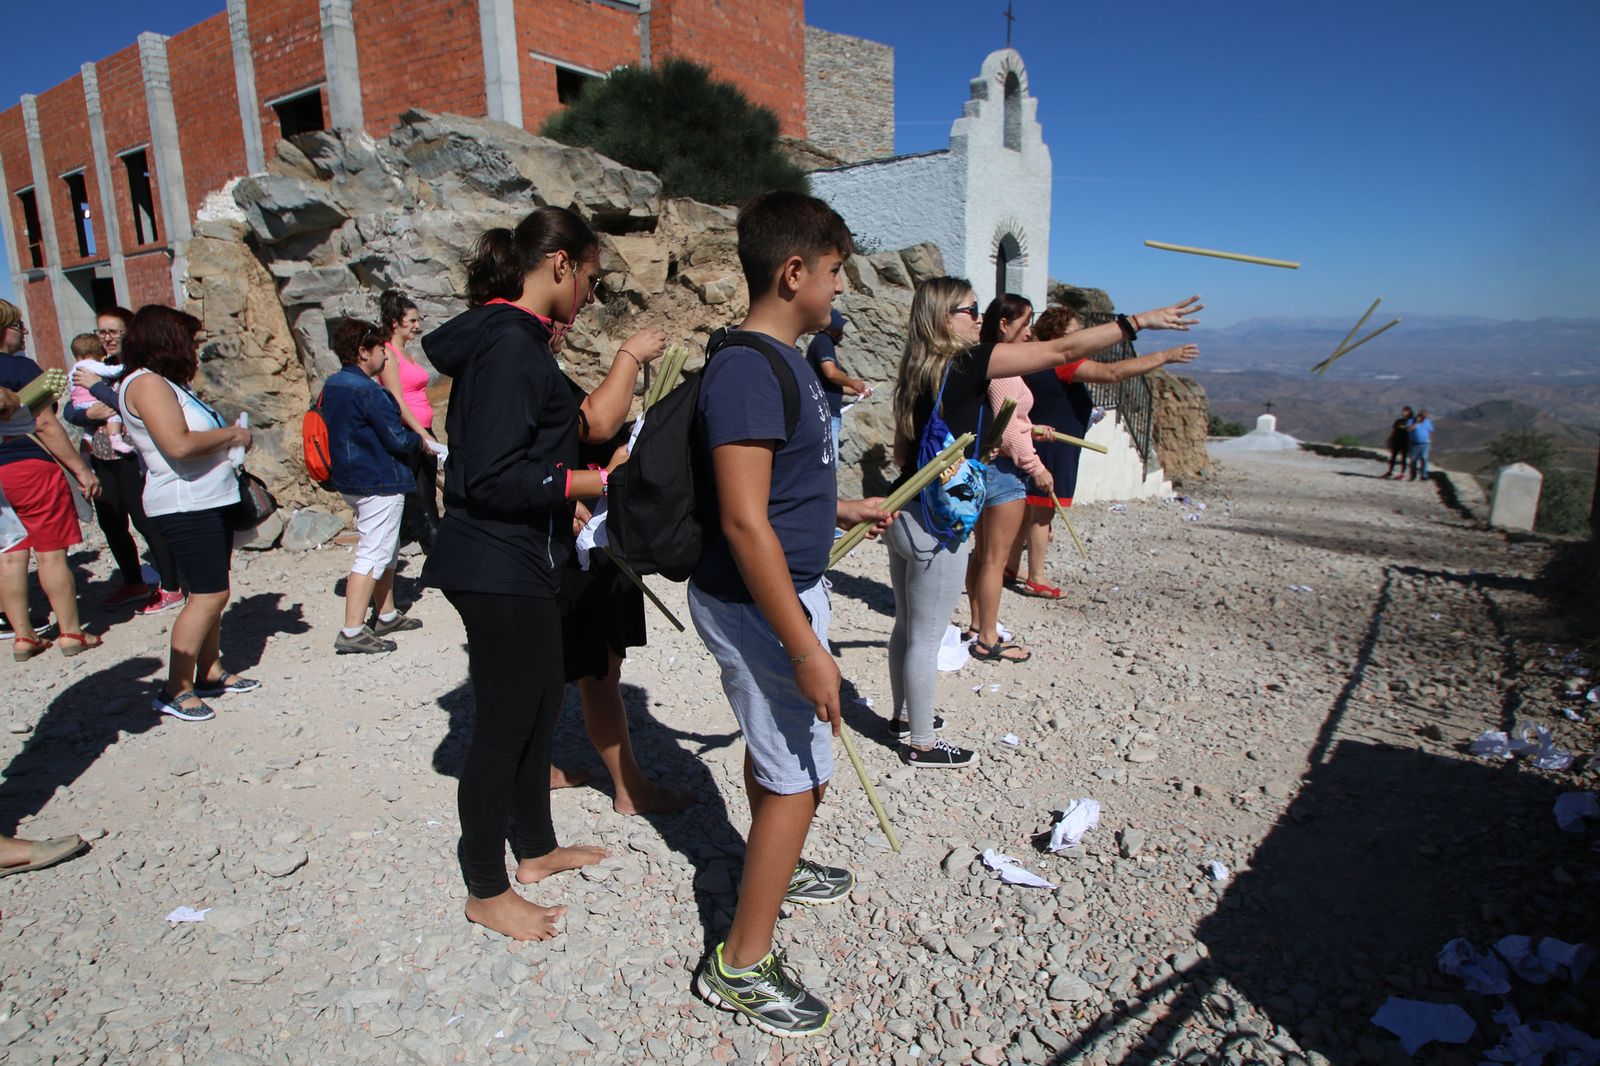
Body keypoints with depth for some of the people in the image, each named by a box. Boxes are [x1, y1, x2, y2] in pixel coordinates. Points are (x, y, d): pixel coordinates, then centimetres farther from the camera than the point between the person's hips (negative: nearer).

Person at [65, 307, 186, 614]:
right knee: (111, 523, 14)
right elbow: (70, 411, 9)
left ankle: (170, 589, 6)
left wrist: (96, 386, -14)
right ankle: (134, 583, 29)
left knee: (145, 521, -4)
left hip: (133, 459, -8)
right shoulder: (99, 367, 12)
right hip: (102, 459, 8)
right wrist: (89, 413, -12)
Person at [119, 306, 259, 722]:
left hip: (210, 501, 10)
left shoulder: (172, 383, 17)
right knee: (208, 595, -10)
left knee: (211, 593, 13)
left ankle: (210, 673, 23)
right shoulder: (147, 383, -14)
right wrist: (232, 434, -14)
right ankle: (176, 690, -2)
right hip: (185, 505, -10)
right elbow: (179, 444, -26)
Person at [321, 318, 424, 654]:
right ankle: (352, 632, -5)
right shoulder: (368, 391, -20)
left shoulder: (332, 384, 9)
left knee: (386, 550, 21)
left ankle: (386, 615, 31)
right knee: (373, 555, -6)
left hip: (352, 480, 10)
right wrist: (419, 441, 3)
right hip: (380, 482, -10)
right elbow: (398, 440, -19)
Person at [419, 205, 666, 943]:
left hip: (521, 563, 11)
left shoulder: (518, 340, 13)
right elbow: (494, 478, -26)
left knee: (540, 707, 20)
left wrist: (629, 361, 15)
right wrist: (599, 482, -19)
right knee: (502, 725, 3)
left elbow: (589, 423, 17)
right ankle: (487, 891, 22)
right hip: (499, 569, -11)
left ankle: (535, 848, 38)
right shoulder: (508, 344, -19)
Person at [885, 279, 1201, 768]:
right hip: (935, 524, -8)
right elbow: (1063, 351, -16)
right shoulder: (964, 364, -16)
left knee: (907, 628, 21)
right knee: (926, 637, 5)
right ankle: (923, 744, 19)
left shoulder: (920, 370, 7)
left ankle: (905, 715, 38)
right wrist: (1139, 320, -10)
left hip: (905, 513, 8)